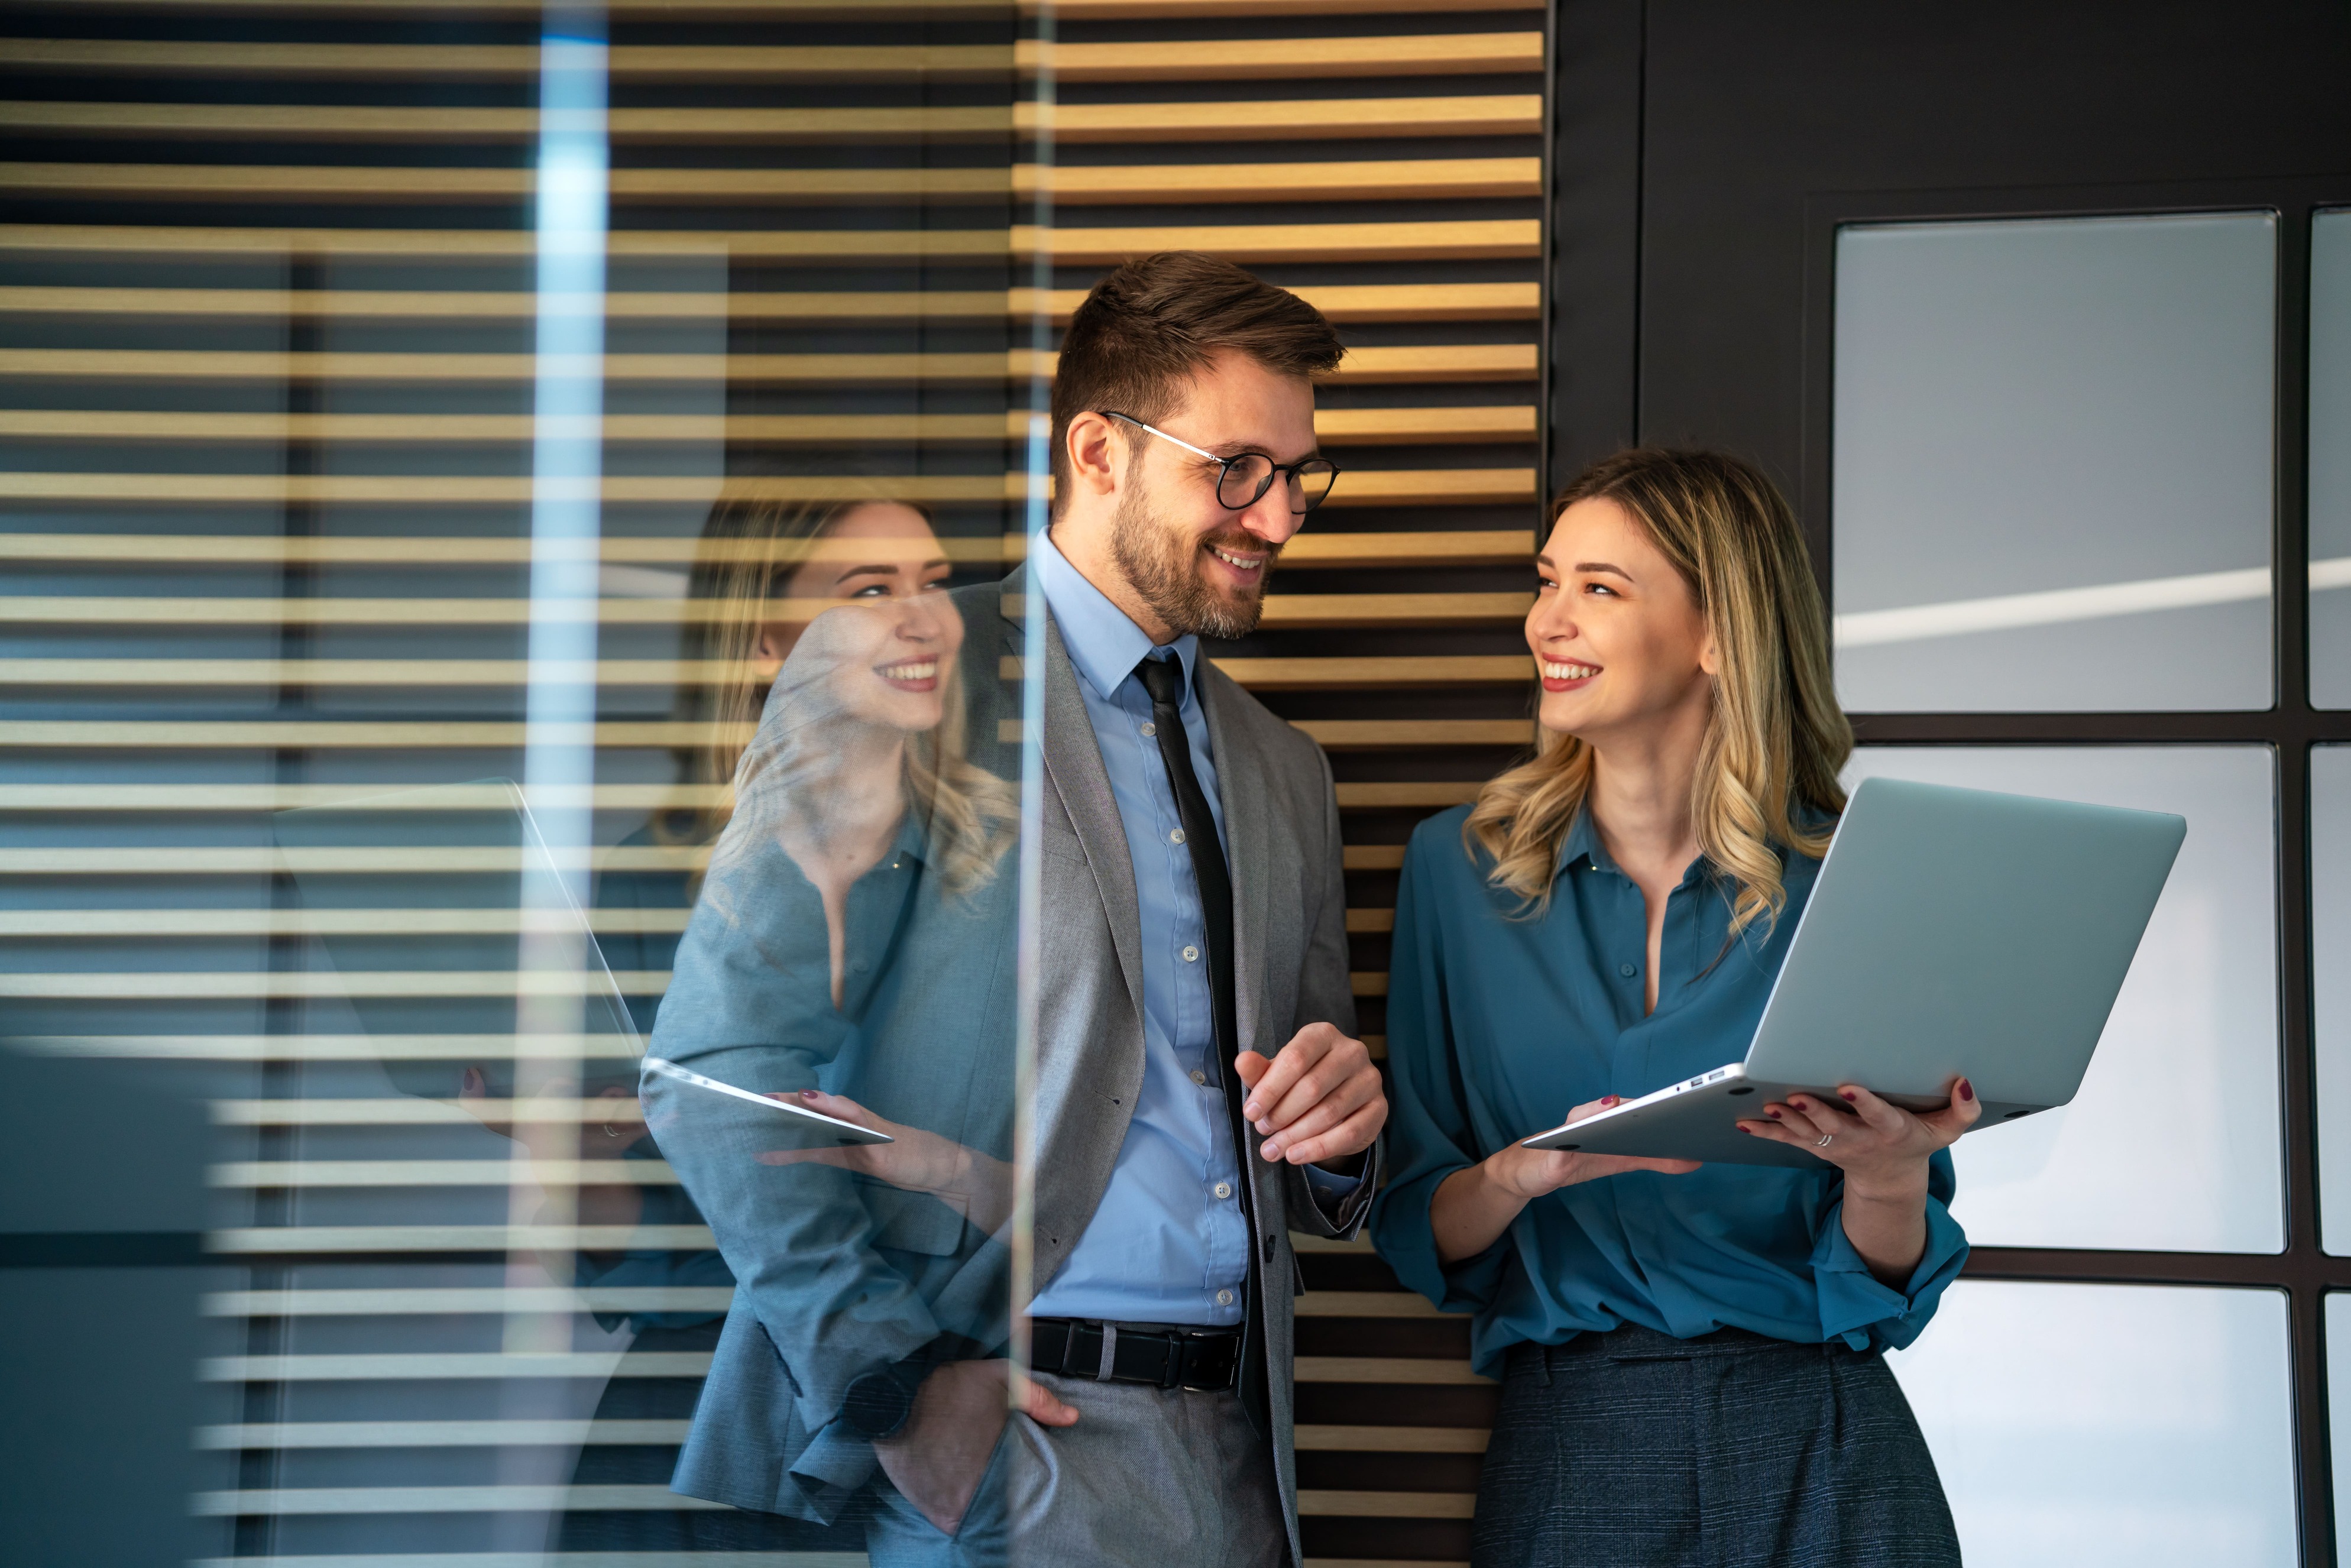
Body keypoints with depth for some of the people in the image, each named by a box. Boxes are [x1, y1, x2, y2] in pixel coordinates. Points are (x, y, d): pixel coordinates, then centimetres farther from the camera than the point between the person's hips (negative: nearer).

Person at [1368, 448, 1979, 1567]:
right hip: (1566, 1451, 1)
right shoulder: (1458, 868, 3)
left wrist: (1886, 1173, -18)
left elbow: (1884, 1294, 2)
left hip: (1816, 1456, -1)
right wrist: (1522, 1177, -16)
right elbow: (1418, 1240, 4)